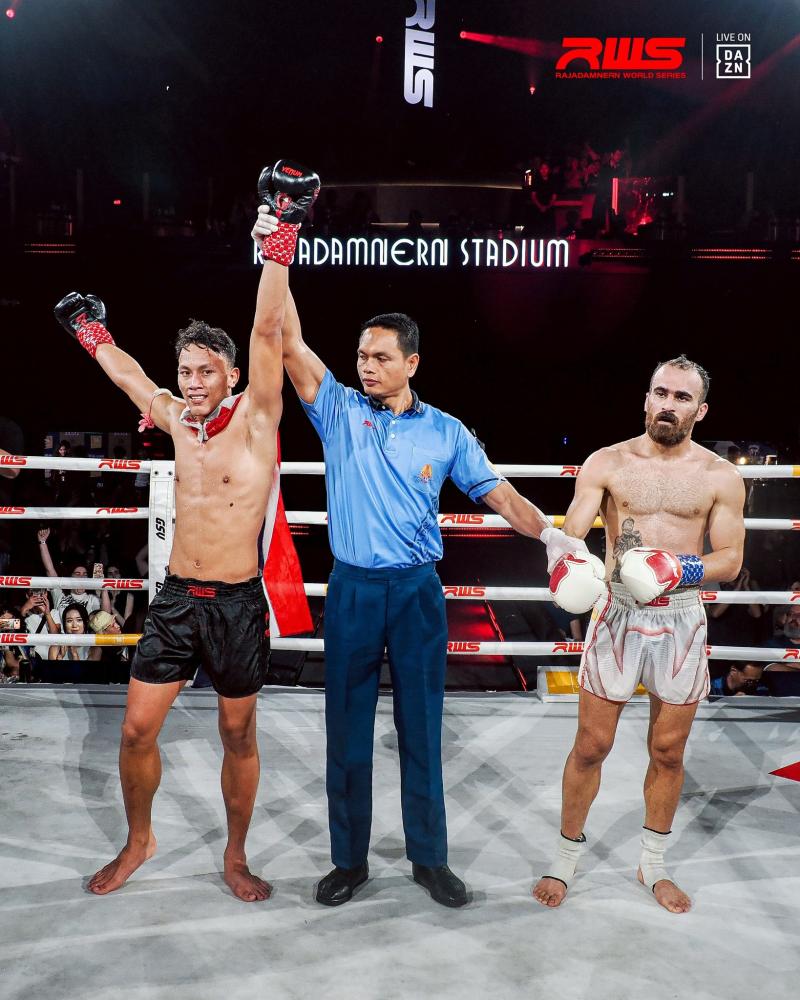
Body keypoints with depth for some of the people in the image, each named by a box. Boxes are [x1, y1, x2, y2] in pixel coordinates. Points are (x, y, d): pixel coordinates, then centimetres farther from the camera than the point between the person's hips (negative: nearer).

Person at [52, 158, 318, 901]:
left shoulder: (254, 420, -9)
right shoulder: (177, 421, 4)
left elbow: (267, 333, -20)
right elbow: (128, 374, 22)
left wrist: (281, 240, -25)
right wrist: (91, 333, 35)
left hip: (237, 603, -4)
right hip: (175, 597, 4)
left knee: (239, 735, 10)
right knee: (137, 730, 7)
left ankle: (235, 856, 29)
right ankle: (139, 841, 32)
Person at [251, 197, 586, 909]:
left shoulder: (445, 431, 3)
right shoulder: (339, 411, 2)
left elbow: (496, 492, 1)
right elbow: (292, 343, -6)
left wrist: (549, 532, -16)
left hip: (418, 590, 0)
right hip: (353, 590, 1)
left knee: (422, 728, 9)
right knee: (347, 728, 9)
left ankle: (429, 857, 25)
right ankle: (350, 860, 25)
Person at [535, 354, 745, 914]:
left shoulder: (720, 477, 0)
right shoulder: (608, 463, -3)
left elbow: (731, 560, 0)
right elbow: (570, 534, -8)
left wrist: (681, 570, -20)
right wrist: (569, 566, -31)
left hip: (682, 620, 2)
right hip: (617, 613, -1)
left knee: (668, 750, 12)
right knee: (592, 745, 5)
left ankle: (654, 864, 34)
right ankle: (567, 858, 25)